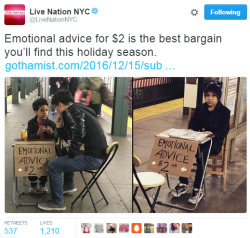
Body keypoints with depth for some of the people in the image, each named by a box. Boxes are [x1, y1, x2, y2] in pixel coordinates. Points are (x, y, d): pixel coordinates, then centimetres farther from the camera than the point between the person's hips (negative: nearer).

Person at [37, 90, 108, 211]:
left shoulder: (72, 111, -12)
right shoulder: (77, 110, 19)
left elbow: (78, 135, -26)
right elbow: (67, 137, 27)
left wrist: (70, 154, -14)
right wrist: (60, 126, 12)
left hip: (93, 158, -11)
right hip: (98, 155, 11)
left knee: (53, 165, -8)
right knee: (64, 156, 33)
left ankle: (57, 202, 3)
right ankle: (68, 185, 43)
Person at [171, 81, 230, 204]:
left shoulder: (224, 111, 2)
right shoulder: (200, 109, 15)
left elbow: (224, 131, -7)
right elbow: (192, 126, 12)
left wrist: (213, 134, -26)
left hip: (214, 142, -4)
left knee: (201, 154, -34)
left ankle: (197, 190, -27)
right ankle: (183, 184, -19)